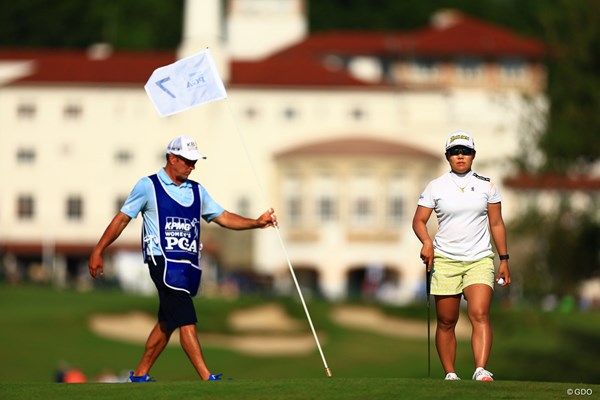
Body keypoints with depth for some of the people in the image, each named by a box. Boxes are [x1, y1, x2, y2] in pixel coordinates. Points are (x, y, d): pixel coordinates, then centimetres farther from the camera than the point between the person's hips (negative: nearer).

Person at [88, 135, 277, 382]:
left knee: (167, 323, 10)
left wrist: (258, 223, -1)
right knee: (187, 321, -14)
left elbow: (223, 217, 13)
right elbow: (122, 219, 4)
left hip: (188, 264, 7)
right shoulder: (148, 186, 0)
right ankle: (207, 379, -18)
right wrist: (98, 252, 2)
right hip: (164, 263, -7)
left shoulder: (197, 191, 17)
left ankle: (139, 375, 20)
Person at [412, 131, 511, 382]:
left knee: (480, 314, -19)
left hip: (480, 260, 0)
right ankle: (450, 375, 11)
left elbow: (497, 224, 11)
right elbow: (419, 220, 4)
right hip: (445, 261, 1)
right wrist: (427, 242, -16)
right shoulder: (435, 187, 4)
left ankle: (481, 370, -29)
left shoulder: (486, 186, 7)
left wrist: (504, 259, 8)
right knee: (446, 322, 2)